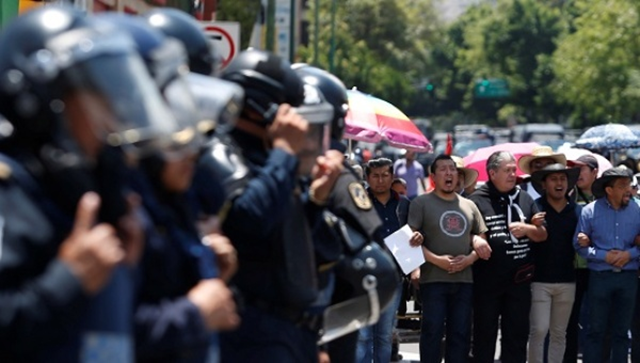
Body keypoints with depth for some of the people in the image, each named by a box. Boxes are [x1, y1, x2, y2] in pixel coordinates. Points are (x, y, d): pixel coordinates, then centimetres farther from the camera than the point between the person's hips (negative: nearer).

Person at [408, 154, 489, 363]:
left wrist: (470, 258, -4)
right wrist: (436, 260, -16)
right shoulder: (421, 203, 1)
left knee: (461, 333, 7)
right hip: (433, 278, -4)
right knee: (432, 332, -4)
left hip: (464, 278, 4)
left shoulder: (469, 206, 14)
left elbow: (481, 239, 17)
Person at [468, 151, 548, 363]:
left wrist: (527, 229, -8)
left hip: (519, 280, 4)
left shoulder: (524, 199, 12)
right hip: (487, 280, -4)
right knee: (485, 334, 5)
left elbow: (542, 235, 11)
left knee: (517, 335, 10)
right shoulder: (477, 200, -4)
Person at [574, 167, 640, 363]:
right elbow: (579, 244, -2)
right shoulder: (590, 211, -4)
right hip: (600, 276, -2)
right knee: (596, 330, 3)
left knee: (621, 331, 10)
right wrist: (604, 256, -13)